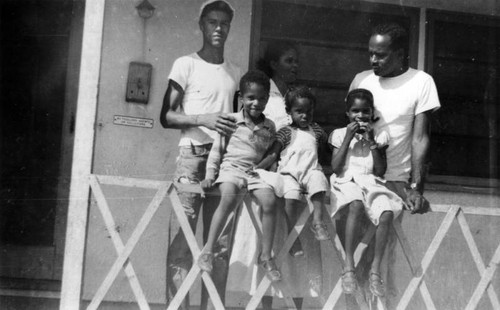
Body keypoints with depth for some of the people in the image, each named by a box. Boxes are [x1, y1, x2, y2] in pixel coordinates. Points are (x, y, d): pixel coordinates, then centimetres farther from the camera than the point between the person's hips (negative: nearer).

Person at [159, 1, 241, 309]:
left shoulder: (235, 72, 17)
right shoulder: (186, 64, 3)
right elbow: (167, 116, -2)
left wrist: (236, 127, 2)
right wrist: (203, 119, -15)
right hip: (192, 156, -4)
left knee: (221, 243, 2)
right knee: (182, 238, -9)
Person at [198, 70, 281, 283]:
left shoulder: (269, 127, 13)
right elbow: (216, 150, 7)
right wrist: (210, 175, 0)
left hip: (255, 173, 3)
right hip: (231, 169, -3)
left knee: (269, 200, -26)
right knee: (229, 197, -34)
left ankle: (266, 255, -16)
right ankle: (208, 250, -28)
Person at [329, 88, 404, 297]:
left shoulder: (379, 136, 11)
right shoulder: (340, 134, 8)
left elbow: (381, 171, 3)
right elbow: (336, 168, -3)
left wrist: (371, 142, -5)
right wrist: (348, 138, -6)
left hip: (371, 182, 2)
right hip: (346, 181, -2)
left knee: (387, 213, -30)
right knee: (356, 205, -39)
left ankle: (375, 270, -23)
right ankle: (348, 267, -35)